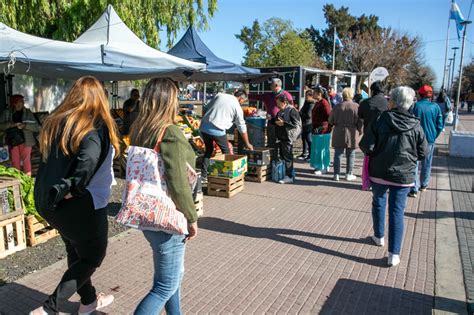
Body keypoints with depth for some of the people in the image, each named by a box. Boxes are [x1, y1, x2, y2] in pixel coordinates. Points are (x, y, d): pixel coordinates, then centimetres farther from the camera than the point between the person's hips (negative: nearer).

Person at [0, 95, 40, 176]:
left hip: (25, 140, -2)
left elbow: (37, 127, -4)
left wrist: (24, 125, -18)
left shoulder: (28, 112, 1)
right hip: (12, 140, 2)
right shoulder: (7, 112, 4)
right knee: (15, 161, 6)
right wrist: (11, 124, -16)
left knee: (26, 160, -2)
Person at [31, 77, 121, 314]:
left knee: (75, 251, 23)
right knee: (92, 256, 12)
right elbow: (88, 161, -32)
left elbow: (46, 160, 9)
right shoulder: (95, 125, -16)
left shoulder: (55, 122, 6)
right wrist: (69, 189, -22)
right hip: (81, 205, -7)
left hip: (47, 203, 8)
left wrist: (52, 193, 8)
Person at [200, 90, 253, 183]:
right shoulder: (237, 108, 3)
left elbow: (208, 108, 13)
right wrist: (247, 144, 18)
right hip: (217, 130, -5)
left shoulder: (219, 95, 12)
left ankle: (203, 175, 21)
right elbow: (242, 127, 8)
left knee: (209, 150, 22)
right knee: (226, 152, 15)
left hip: (204, 127, 5)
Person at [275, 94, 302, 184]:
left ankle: (289, 177, 1)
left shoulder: (292, 110, -12)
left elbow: (296, 124, -17)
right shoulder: (281, 111, 14)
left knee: (287, 157, -6)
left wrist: (283, 123, -20)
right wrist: (275, 121, 8)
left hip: (288, 138, -9)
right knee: (282, 156, 15)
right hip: (281, 137, 9)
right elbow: (277, 120, 30)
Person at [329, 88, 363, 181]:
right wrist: (360, 131, 11)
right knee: (350, 155, 10)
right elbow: (360, 121, -5)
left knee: (338, 154, 7)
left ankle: (336, 174, 7)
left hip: (338, 133, 1)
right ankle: (349, 174, 15)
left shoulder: (337, 106, 0)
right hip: (352, 133, -1)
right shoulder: (356, 107, -5)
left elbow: (331, 121, 5)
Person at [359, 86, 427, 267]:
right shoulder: (415, 126, -6)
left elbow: (366, 146, -15)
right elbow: (422, 154, 1)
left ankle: (379, 237, 39)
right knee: (397, 212, 5)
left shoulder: (380, 121, -12)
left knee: (378, 204, 21)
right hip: (403, 176, 1)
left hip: (379, 172, 0)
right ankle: (394, 254, 4)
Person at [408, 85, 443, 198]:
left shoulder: (416, 106, -11)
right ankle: (424, 185, 32)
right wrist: (434, 136, 14)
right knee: (427, 164, 17)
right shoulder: (435, 107, -2)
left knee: (415, 164, 0)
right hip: (430, 140, 3)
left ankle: (414, 189, -4)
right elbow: (440, 125, 1)